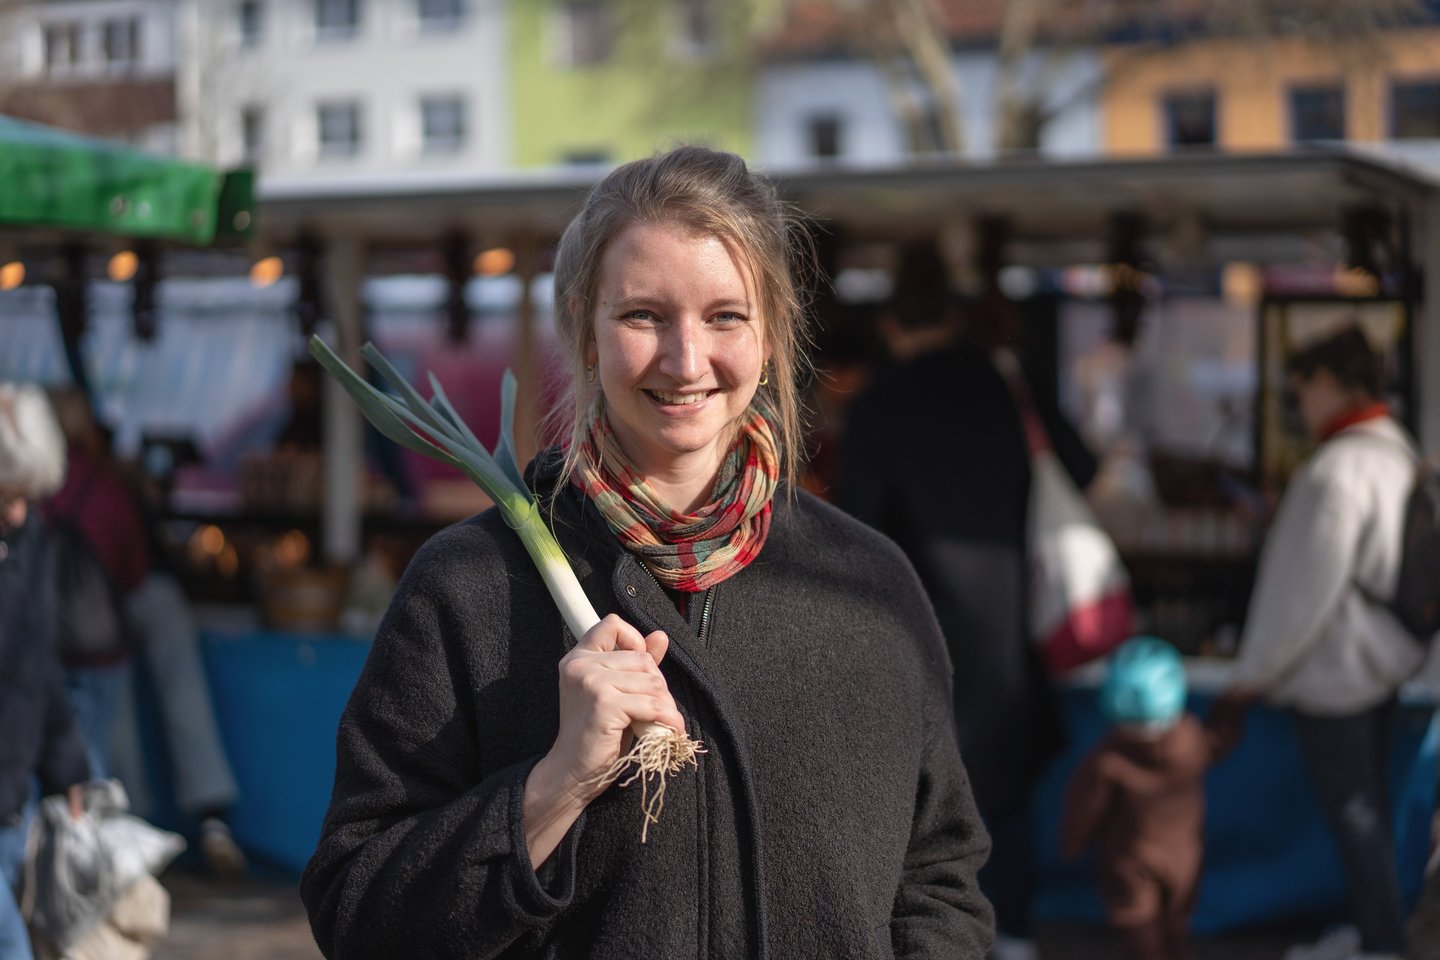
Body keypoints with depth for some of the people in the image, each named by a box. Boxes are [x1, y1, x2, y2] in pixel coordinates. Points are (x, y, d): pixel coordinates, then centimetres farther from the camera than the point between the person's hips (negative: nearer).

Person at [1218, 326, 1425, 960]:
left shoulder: (1336, 471, -24)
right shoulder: (1397, 451, 5)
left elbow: (1306, 588, -22)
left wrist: (1254, 673, -12)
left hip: (1332, 670, -9)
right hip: (1382, 658, 9)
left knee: (1354, 813, 1)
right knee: (1365, 806, 18)